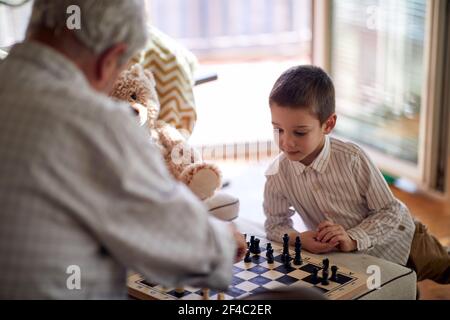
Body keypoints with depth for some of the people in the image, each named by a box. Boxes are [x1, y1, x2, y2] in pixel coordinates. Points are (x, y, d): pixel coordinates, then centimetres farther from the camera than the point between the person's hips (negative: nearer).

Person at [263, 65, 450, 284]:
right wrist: (300, 239, -29)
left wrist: (352, 239, -34)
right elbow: (276, 224, -8)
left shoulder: (352, 158, -30)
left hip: (400, 242, -2)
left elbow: (389, 212, -20)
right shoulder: (277, 175, -22)